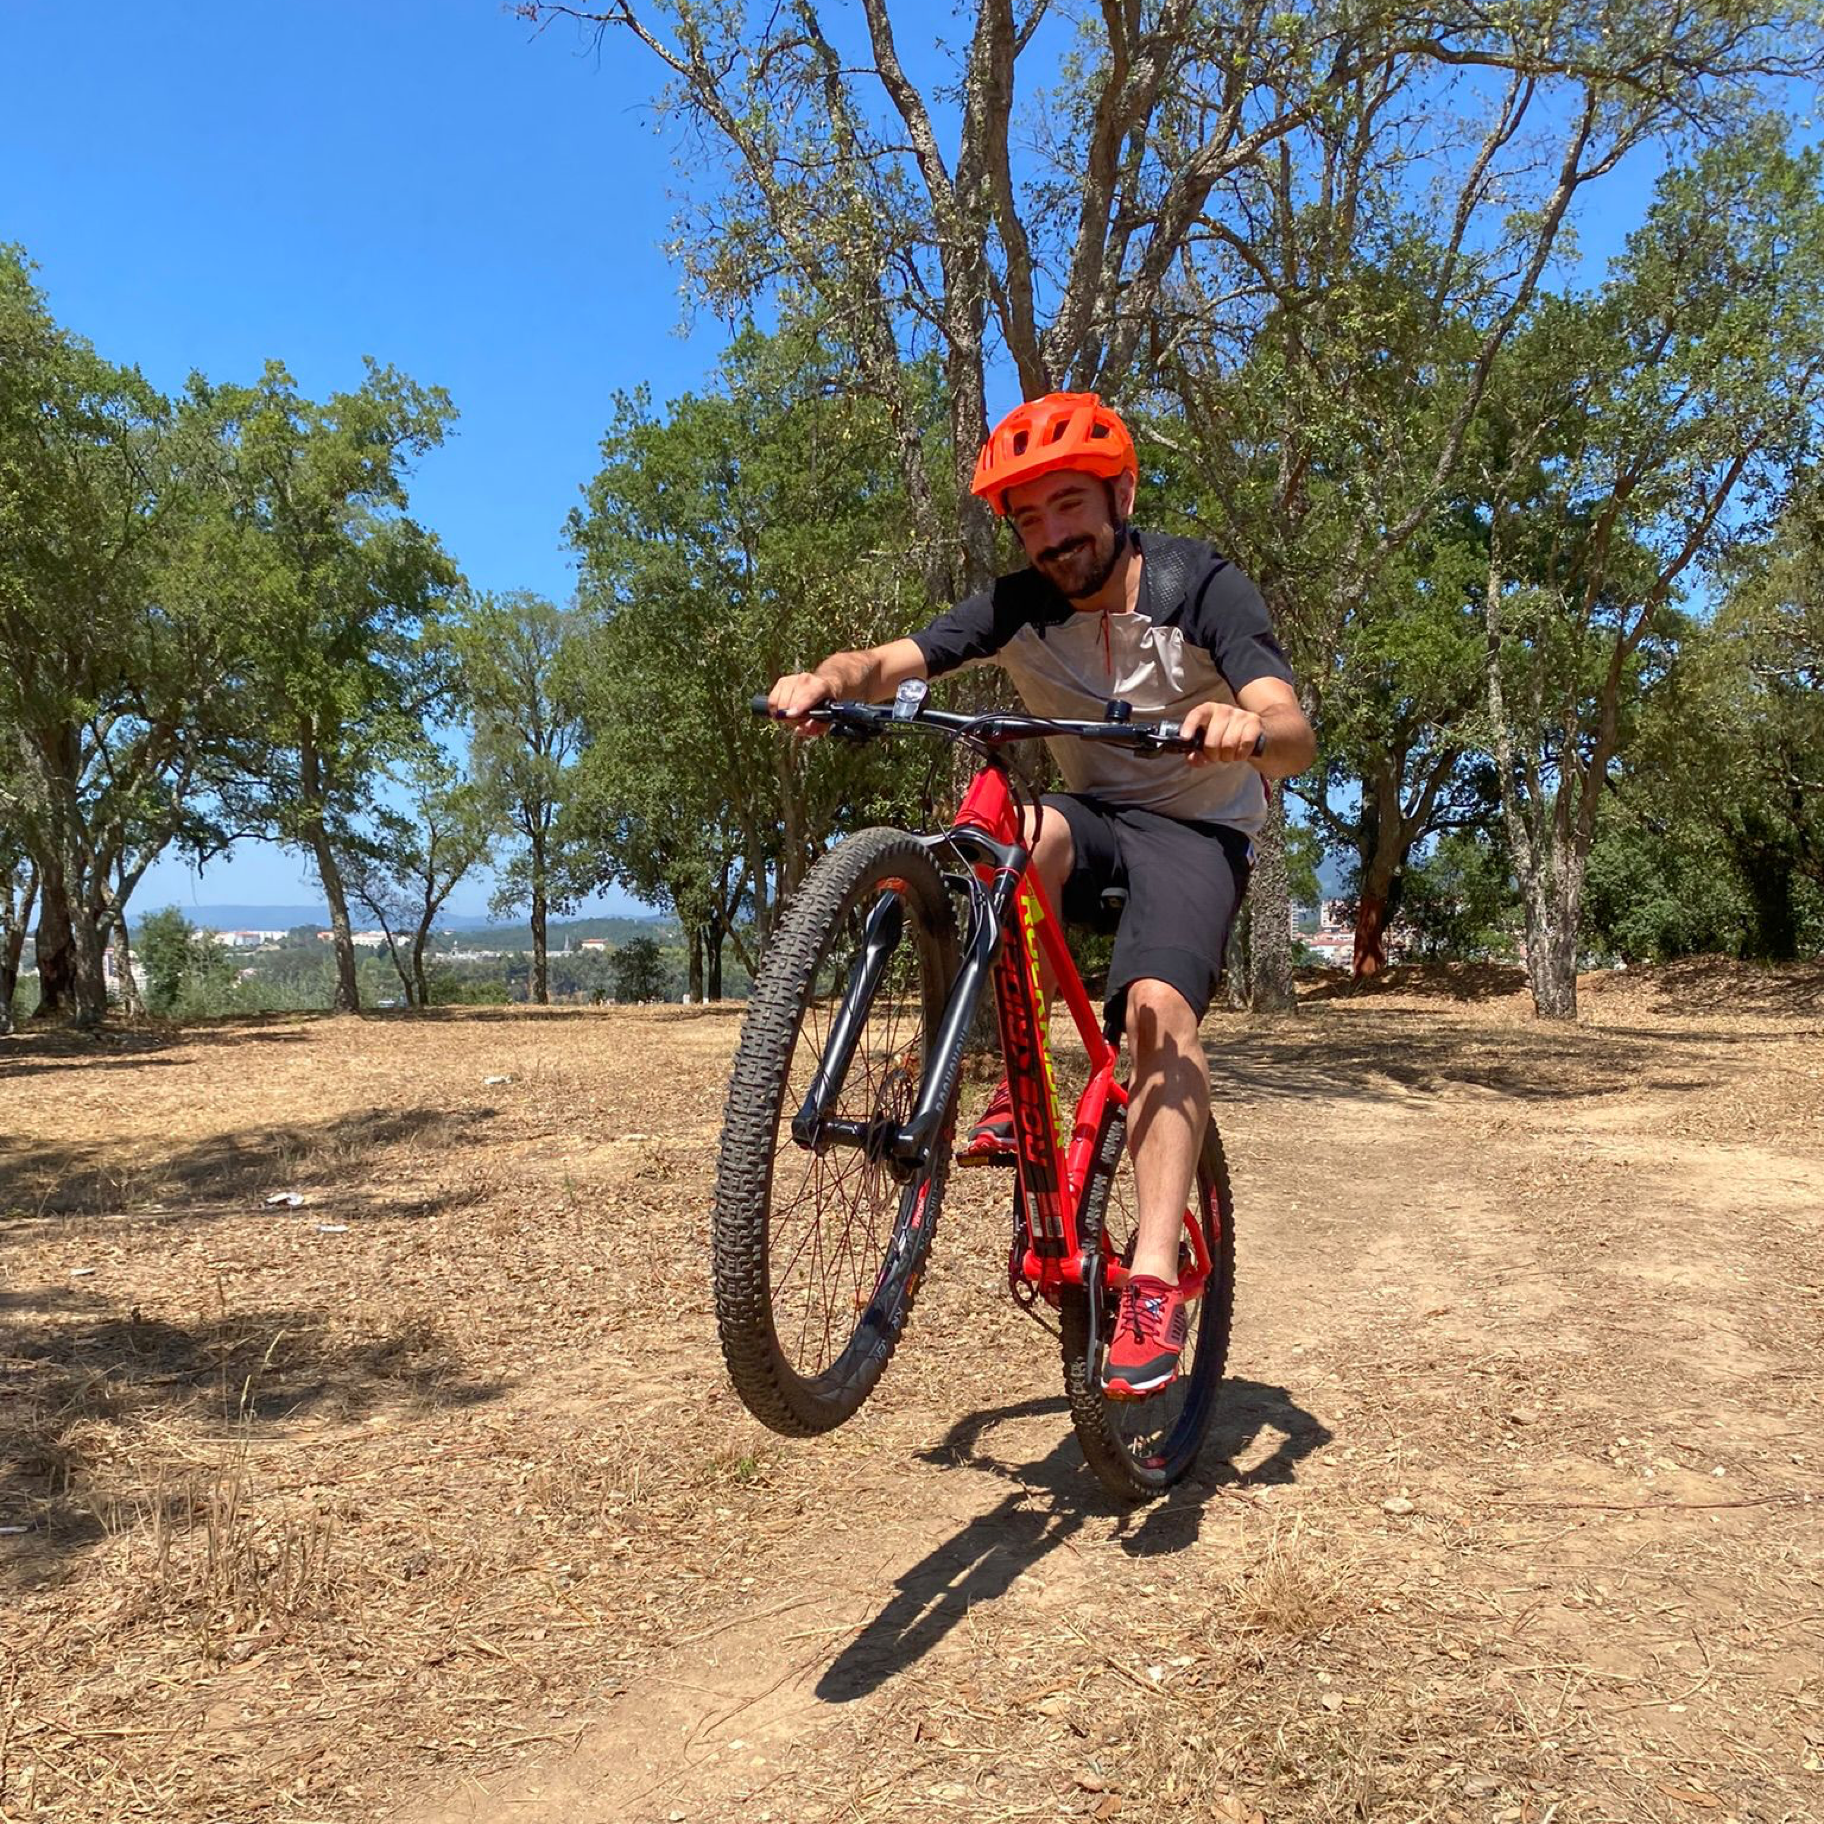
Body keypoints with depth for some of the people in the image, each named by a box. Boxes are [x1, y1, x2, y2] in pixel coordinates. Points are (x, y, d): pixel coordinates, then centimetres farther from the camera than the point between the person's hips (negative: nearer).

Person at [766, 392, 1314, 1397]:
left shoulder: (1199, 586, -18)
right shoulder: (1017, 606, -9)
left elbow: (1295, 736, -30)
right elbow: (889, 661, -20)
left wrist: (1247, 726, -54)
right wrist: (829, 678, -43)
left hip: (1197, 827, -3)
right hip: (1092, 811, 3)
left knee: (1158, 1006, -30)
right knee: (1023, 833, -34)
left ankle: (1154, 1281, -27)